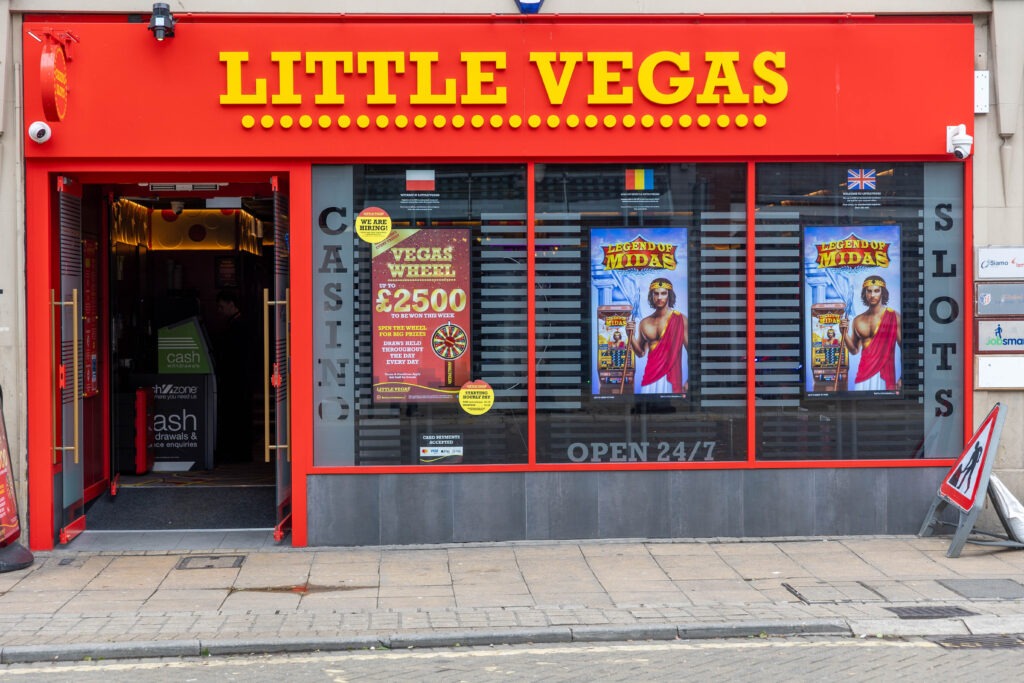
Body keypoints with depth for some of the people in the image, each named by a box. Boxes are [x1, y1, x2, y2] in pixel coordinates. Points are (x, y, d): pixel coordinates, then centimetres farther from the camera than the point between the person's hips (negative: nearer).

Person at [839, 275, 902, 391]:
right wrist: (845, 334, -4)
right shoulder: (858, 320, 9)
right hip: (863, 373, 4)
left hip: (885, 374, -4)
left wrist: (903, 377, -14)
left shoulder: (894, 317, -6)